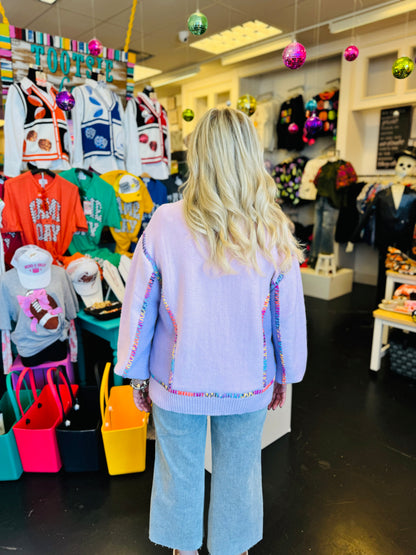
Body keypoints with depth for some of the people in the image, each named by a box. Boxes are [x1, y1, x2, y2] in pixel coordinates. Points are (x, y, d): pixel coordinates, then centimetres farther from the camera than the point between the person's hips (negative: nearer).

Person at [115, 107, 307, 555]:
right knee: (239, 472, 24)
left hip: (178, 382, 0)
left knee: (179, 471, 23)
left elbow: (139, 306, -9)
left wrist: (137, 373, 6)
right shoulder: (273, 232, -14)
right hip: (248, 384, 1)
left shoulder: (164, 224, -17)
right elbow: (288, 314, -5)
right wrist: (286, 375, 11)